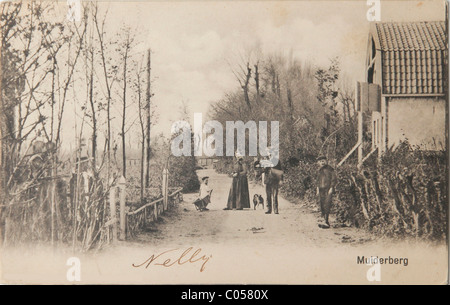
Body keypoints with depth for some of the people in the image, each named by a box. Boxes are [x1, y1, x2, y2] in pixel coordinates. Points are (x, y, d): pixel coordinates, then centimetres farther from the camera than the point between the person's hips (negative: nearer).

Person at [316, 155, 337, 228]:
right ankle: (325, 220, 11)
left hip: (328, 190, -6)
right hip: (321, 190, 6)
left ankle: (326, 221, -16)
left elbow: (334, 179, -4)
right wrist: (317, 189, 18)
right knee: (321, 205, 3)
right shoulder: (319, 171, 17)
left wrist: (331, 188, -11)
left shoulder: (330, 169, -2)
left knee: (327, 205, -14)